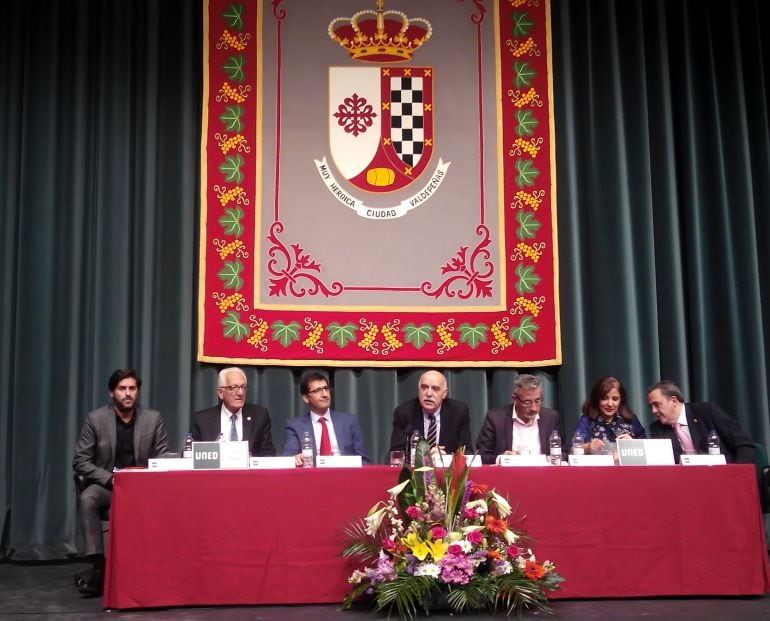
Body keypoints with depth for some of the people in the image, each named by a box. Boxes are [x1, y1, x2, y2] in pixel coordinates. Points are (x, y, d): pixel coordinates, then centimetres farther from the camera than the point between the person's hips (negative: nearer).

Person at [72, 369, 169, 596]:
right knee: (87, 499, -33)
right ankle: (99, 567, -29)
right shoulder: (95, 418, -2)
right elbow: (80, 461, -3)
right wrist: (111, 479, -16)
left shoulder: (153, 418, 1)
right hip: (106, 484, 0)